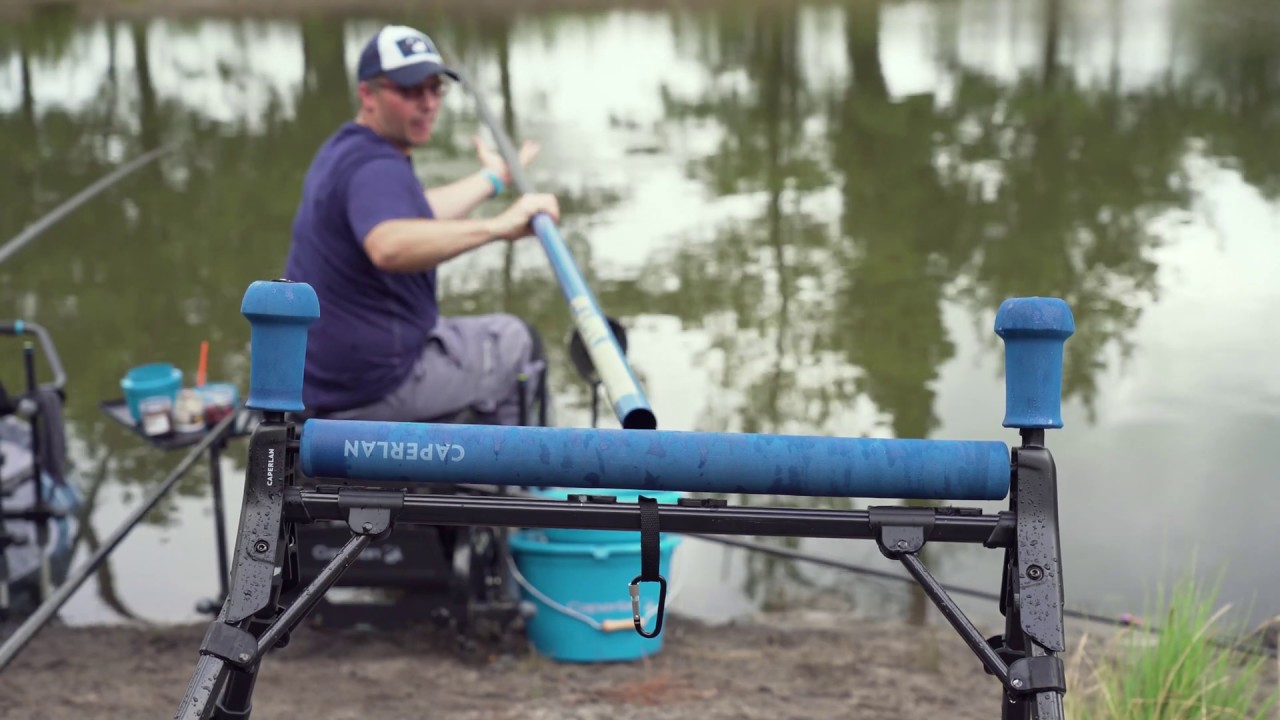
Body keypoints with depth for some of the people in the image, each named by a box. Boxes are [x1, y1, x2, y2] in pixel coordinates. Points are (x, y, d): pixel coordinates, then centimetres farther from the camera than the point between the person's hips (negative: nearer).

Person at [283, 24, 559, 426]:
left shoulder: (344, 150, 10)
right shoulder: (376, 167, -23)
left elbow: (414, 215, 28)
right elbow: (390, 247, -46)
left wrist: (492, 178, 38)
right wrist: (497, 227, -48)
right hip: (375, 388, -10)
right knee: (516, 343, 10)